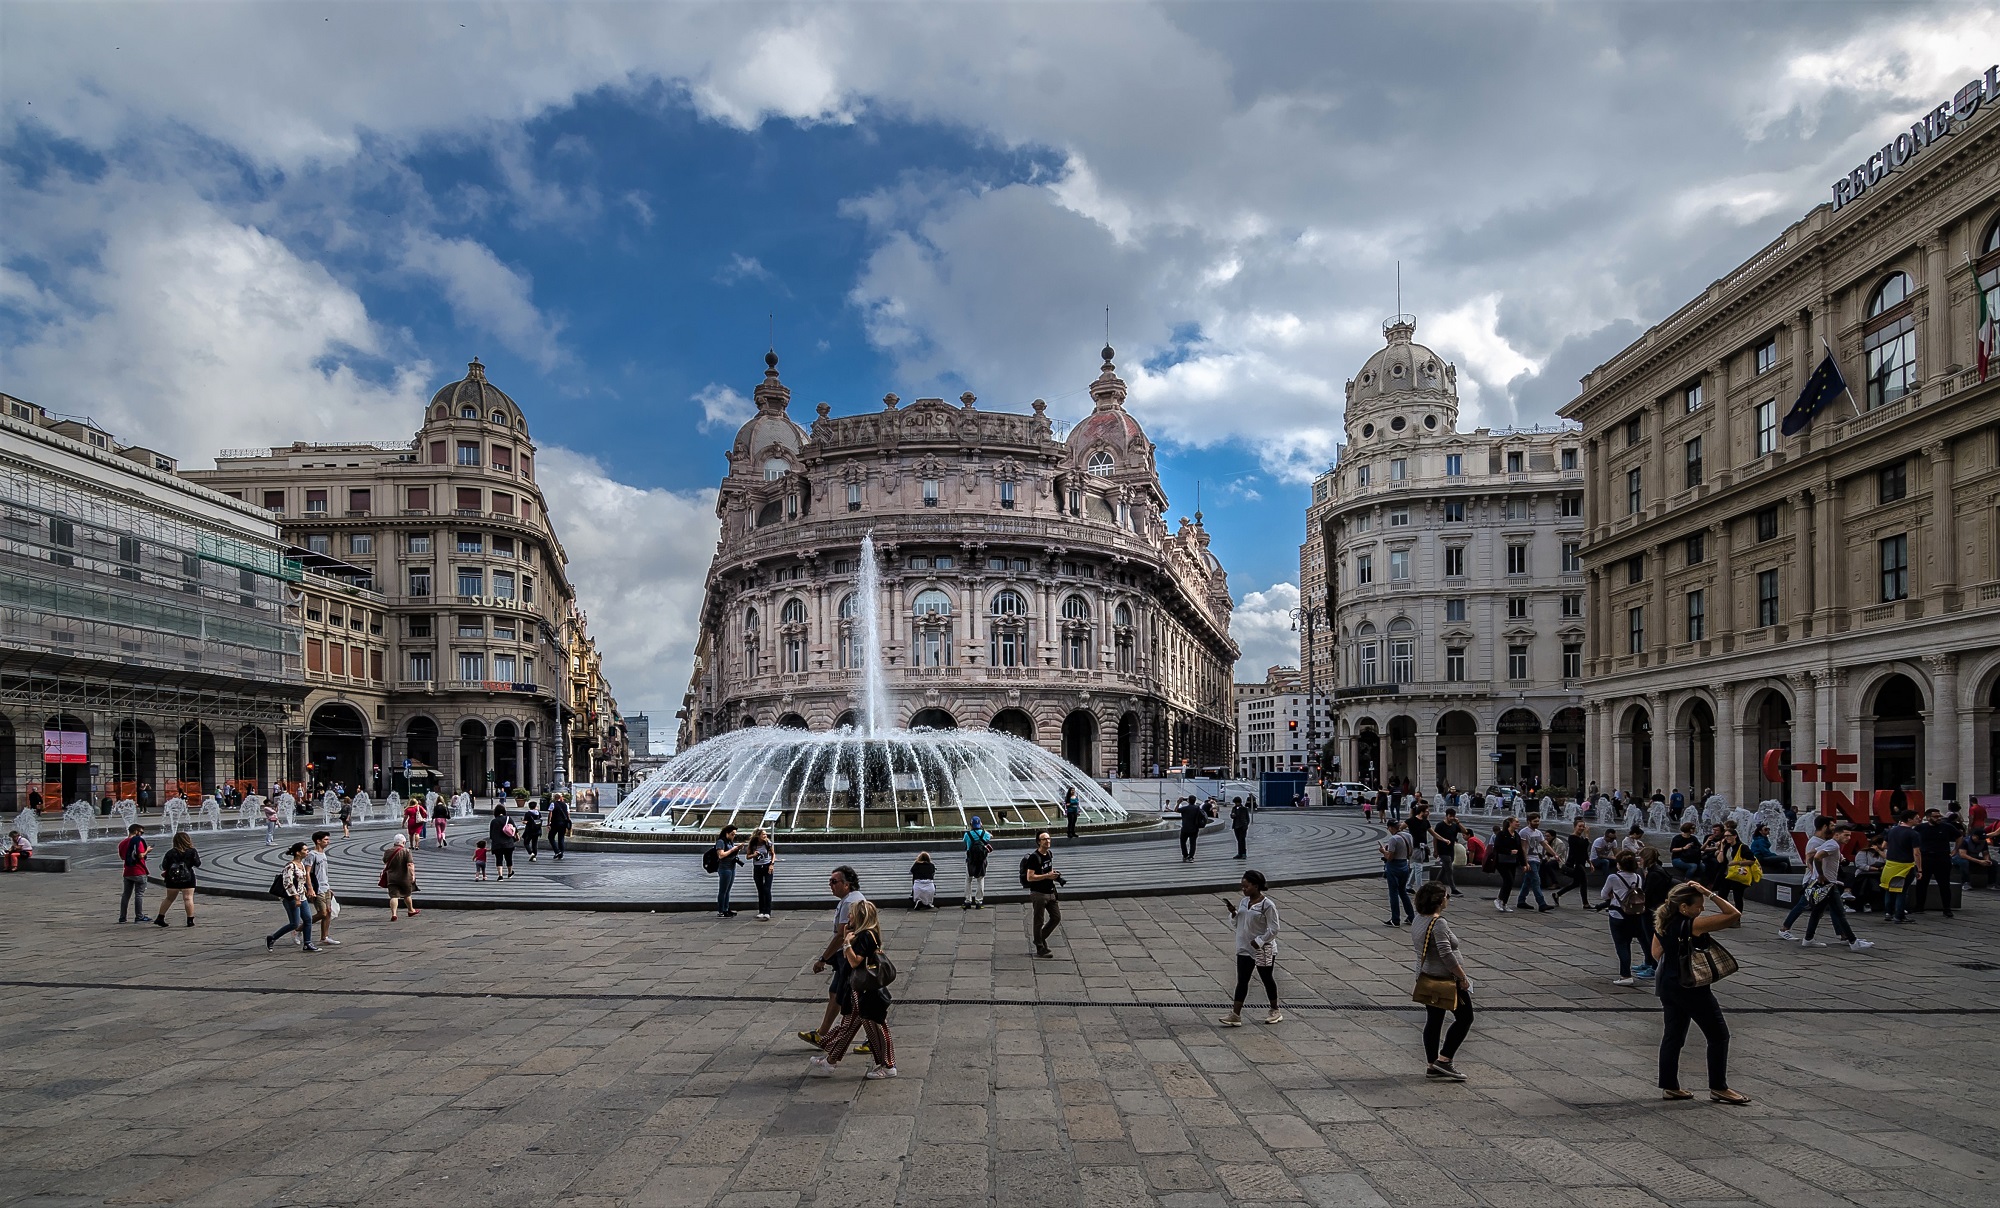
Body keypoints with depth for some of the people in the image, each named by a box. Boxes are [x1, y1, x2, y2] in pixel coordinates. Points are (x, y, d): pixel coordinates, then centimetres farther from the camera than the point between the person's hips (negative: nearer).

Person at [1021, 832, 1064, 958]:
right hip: (1038, 893, -8)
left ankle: (1041, 938, 27)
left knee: (1056, 917, 10)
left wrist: (1054, 875, 4)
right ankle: (1040, 948, 11)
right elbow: (1029, 877, -20)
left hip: (1050, 892, 8)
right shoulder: (1034, 857, -16)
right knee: (1038, 921, 1)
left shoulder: (1049, 855, 10)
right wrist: (1047, 876, -22)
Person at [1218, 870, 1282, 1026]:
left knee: (1267, 979, 11)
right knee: (1242, 981, 2)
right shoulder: (1244, 902, 5)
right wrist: (1233, 913, -7)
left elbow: (1274, 929, -17)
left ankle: (1275, 1011, 30)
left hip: (1263, 951, -6)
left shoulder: (1267, 905, -17)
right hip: (1244, 949, 6)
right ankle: (1235, 1015, 0)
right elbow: (1238, 922, 13)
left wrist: (1259, 941, -21)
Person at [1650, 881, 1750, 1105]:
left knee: (1673, 1035, 14)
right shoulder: (1695, 924, -20)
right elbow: (1734, 915, -20)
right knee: (1718, 1035, 7)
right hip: (1692, 988, -8)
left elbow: (1656, 953, 13)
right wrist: (1710, 894, -18)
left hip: (1668, 985, 8)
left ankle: (1669, 1086, 17)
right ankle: (1718, 1088, 13)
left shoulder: (1662, 923, 2)